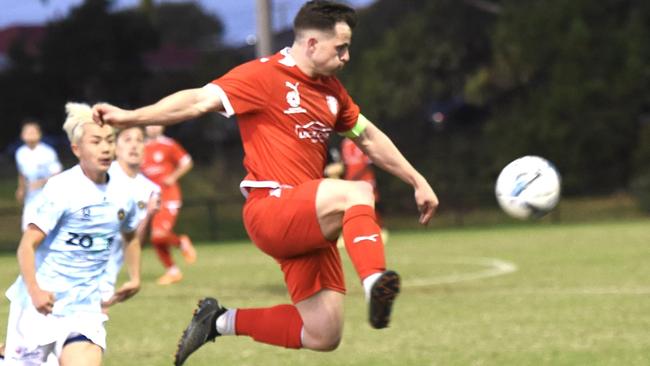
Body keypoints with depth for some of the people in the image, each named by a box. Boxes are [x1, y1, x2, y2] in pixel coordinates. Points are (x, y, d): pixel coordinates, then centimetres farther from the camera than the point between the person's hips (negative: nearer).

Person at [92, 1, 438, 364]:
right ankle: (374, 282, -53)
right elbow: (199, 101, -15)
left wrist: (417, 180, 29)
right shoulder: (264, 76, -6)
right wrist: (130, 116, -26)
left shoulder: (331, 90, 17)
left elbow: (370, 138, 30)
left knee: (323, 337, 1)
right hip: (271, 211, -8)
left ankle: (223, 322, 17)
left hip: (308, 222, 8)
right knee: (356, 193, -32)